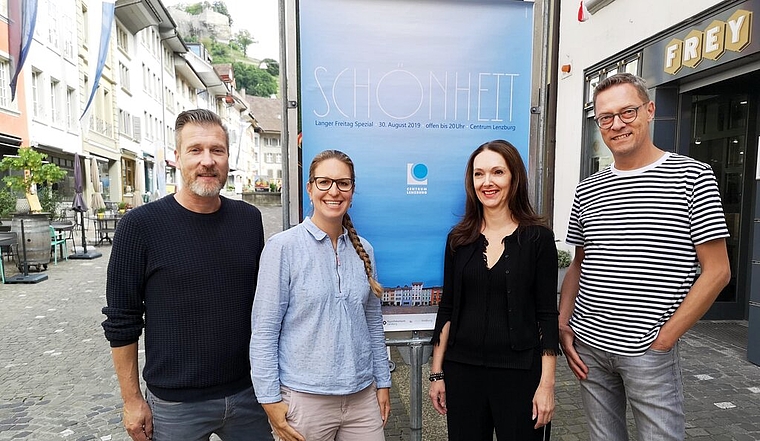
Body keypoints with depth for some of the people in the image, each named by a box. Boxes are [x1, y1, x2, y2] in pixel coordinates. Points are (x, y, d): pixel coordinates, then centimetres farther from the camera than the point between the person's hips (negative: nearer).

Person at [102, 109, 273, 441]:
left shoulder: (249, 219, -1)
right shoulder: (140, 225, -11)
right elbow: (121, 322, -6)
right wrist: (132, 400, -4)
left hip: (248, 392, 3)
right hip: (175, 403, -3)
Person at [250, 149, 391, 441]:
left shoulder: (363, 250, 4)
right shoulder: (283, 247, -10)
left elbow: (373, 323, 10)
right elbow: (264, 331, -9)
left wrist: (383, 383, 11)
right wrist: (270, 400, -10)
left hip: (362, 396, 4)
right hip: (303, 398, -4)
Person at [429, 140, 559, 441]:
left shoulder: (538, 238, -6)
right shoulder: (459, 238, 2)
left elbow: (547, 316, -5)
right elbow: (447, 309, 5)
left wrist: (547, 384, -8)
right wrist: (437, 372, 5)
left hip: (519, 372, -2)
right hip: (462, 370, 3)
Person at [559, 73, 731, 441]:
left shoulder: (691, 176, -4)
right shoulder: (588, 190, 6)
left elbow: (717, 271, -6)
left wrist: (664, 338, -10)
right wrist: (563, 325, 3)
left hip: (648, 352, -3)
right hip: (588, 346, 4)